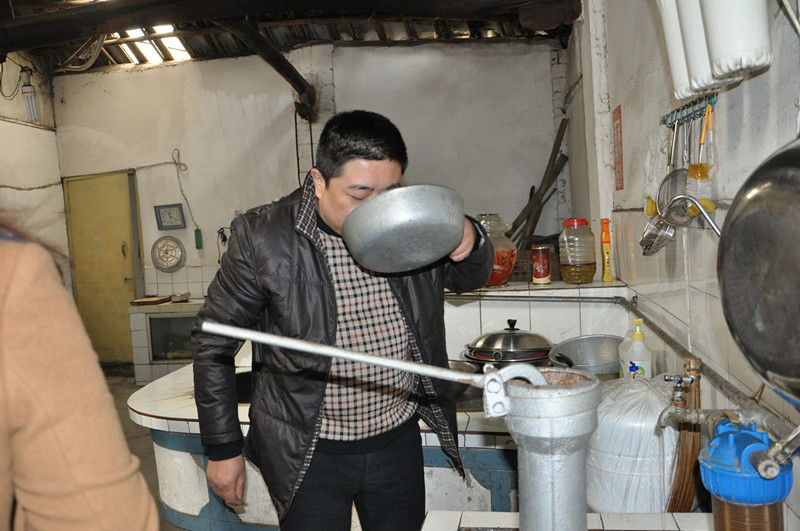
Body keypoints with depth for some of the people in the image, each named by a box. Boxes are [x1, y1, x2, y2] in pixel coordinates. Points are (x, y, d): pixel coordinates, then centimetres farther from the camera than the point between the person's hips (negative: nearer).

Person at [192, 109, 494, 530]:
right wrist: (222, 449, -2)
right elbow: (214, 342, -6)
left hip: (399, 440, 4)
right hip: (310, 453, -3)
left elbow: (469, 278, 12)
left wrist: (470, 241, -13)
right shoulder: (262, 237, -15)